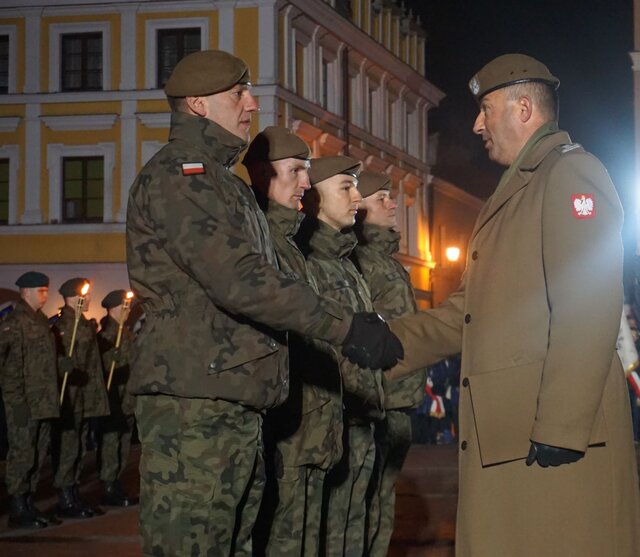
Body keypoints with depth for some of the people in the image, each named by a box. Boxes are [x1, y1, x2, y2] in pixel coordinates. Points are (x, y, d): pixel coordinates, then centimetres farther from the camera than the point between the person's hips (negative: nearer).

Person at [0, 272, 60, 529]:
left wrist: (51, 396, 17)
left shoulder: (41, 320, 17)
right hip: (23, 402, -8)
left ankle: (28, 505, 20)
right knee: (21, 454, -5)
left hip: (43, 401, 8)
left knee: (39, 454, 12)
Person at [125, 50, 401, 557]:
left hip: (236, 407, 11)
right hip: (194, 405, -10)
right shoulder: (177, 177, -9)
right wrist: (344, 327, -20)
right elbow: (238, 281, -21)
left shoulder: (219, 181, 24)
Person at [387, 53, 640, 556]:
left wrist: (561, 431, -21)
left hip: (557, 442, -9)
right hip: (505, 441, 9)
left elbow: (589, 314, -17)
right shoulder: (517, 190, 25)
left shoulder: (569, 174, -6)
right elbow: (466, 314, 23)